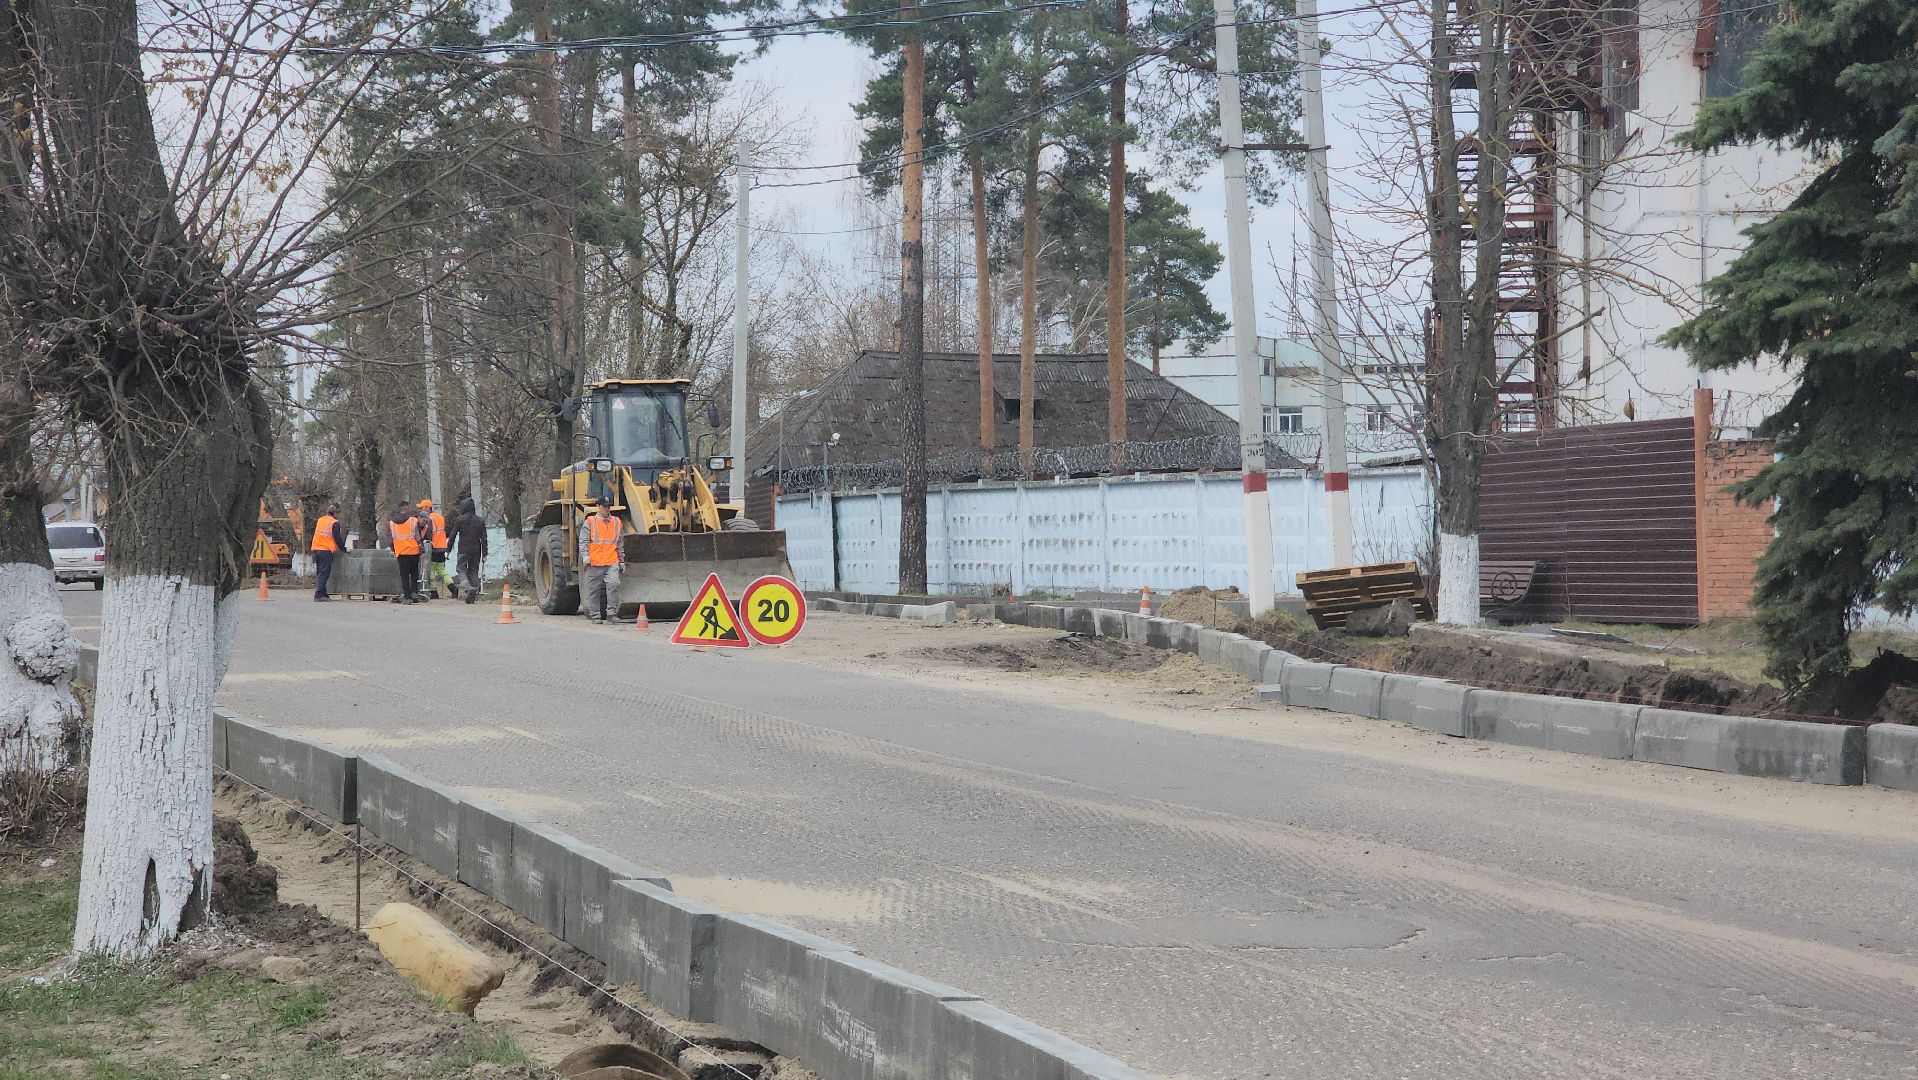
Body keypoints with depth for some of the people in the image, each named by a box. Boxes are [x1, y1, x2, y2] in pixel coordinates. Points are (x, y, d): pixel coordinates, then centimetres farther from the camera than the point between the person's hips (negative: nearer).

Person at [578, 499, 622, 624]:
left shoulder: (616, 522, 14)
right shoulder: (590, 522, 3)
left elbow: (619, 544, 21)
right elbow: (583, 541, -1)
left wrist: (622, 560, 21)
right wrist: (585, 555, -16)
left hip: (612, 562, 1)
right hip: (594, 563, -1)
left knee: (613, 584, -17)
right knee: (594, 589, 5)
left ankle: (610, 613, -9)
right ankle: (595, 616, 16)